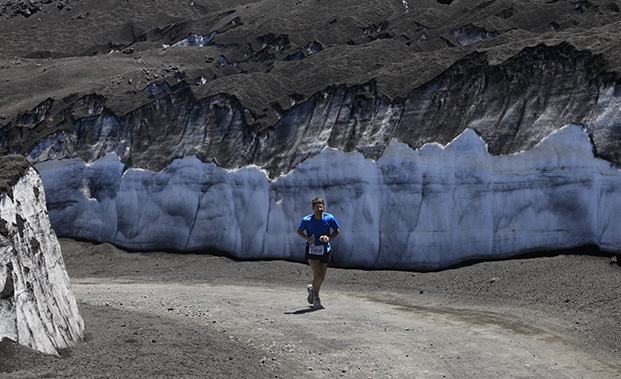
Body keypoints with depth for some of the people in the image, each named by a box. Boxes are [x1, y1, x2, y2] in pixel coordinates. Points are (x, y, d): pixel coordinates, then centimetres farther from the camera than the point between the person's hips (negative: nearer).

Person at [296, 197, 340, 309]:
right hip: (312, 250, -3)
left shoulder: (330, 218, -6)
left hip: (325, 250, 3)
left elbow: (336, 231, 7)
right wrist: (308, 238, -12)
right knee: (318, 276, -15)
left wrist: (329, 238, -13)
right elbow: (299, 231, 6)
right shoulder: (306, 220, -10)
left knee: (321, 278, 9)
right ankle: (316, 299, 7)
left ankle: (312, 289, 43)